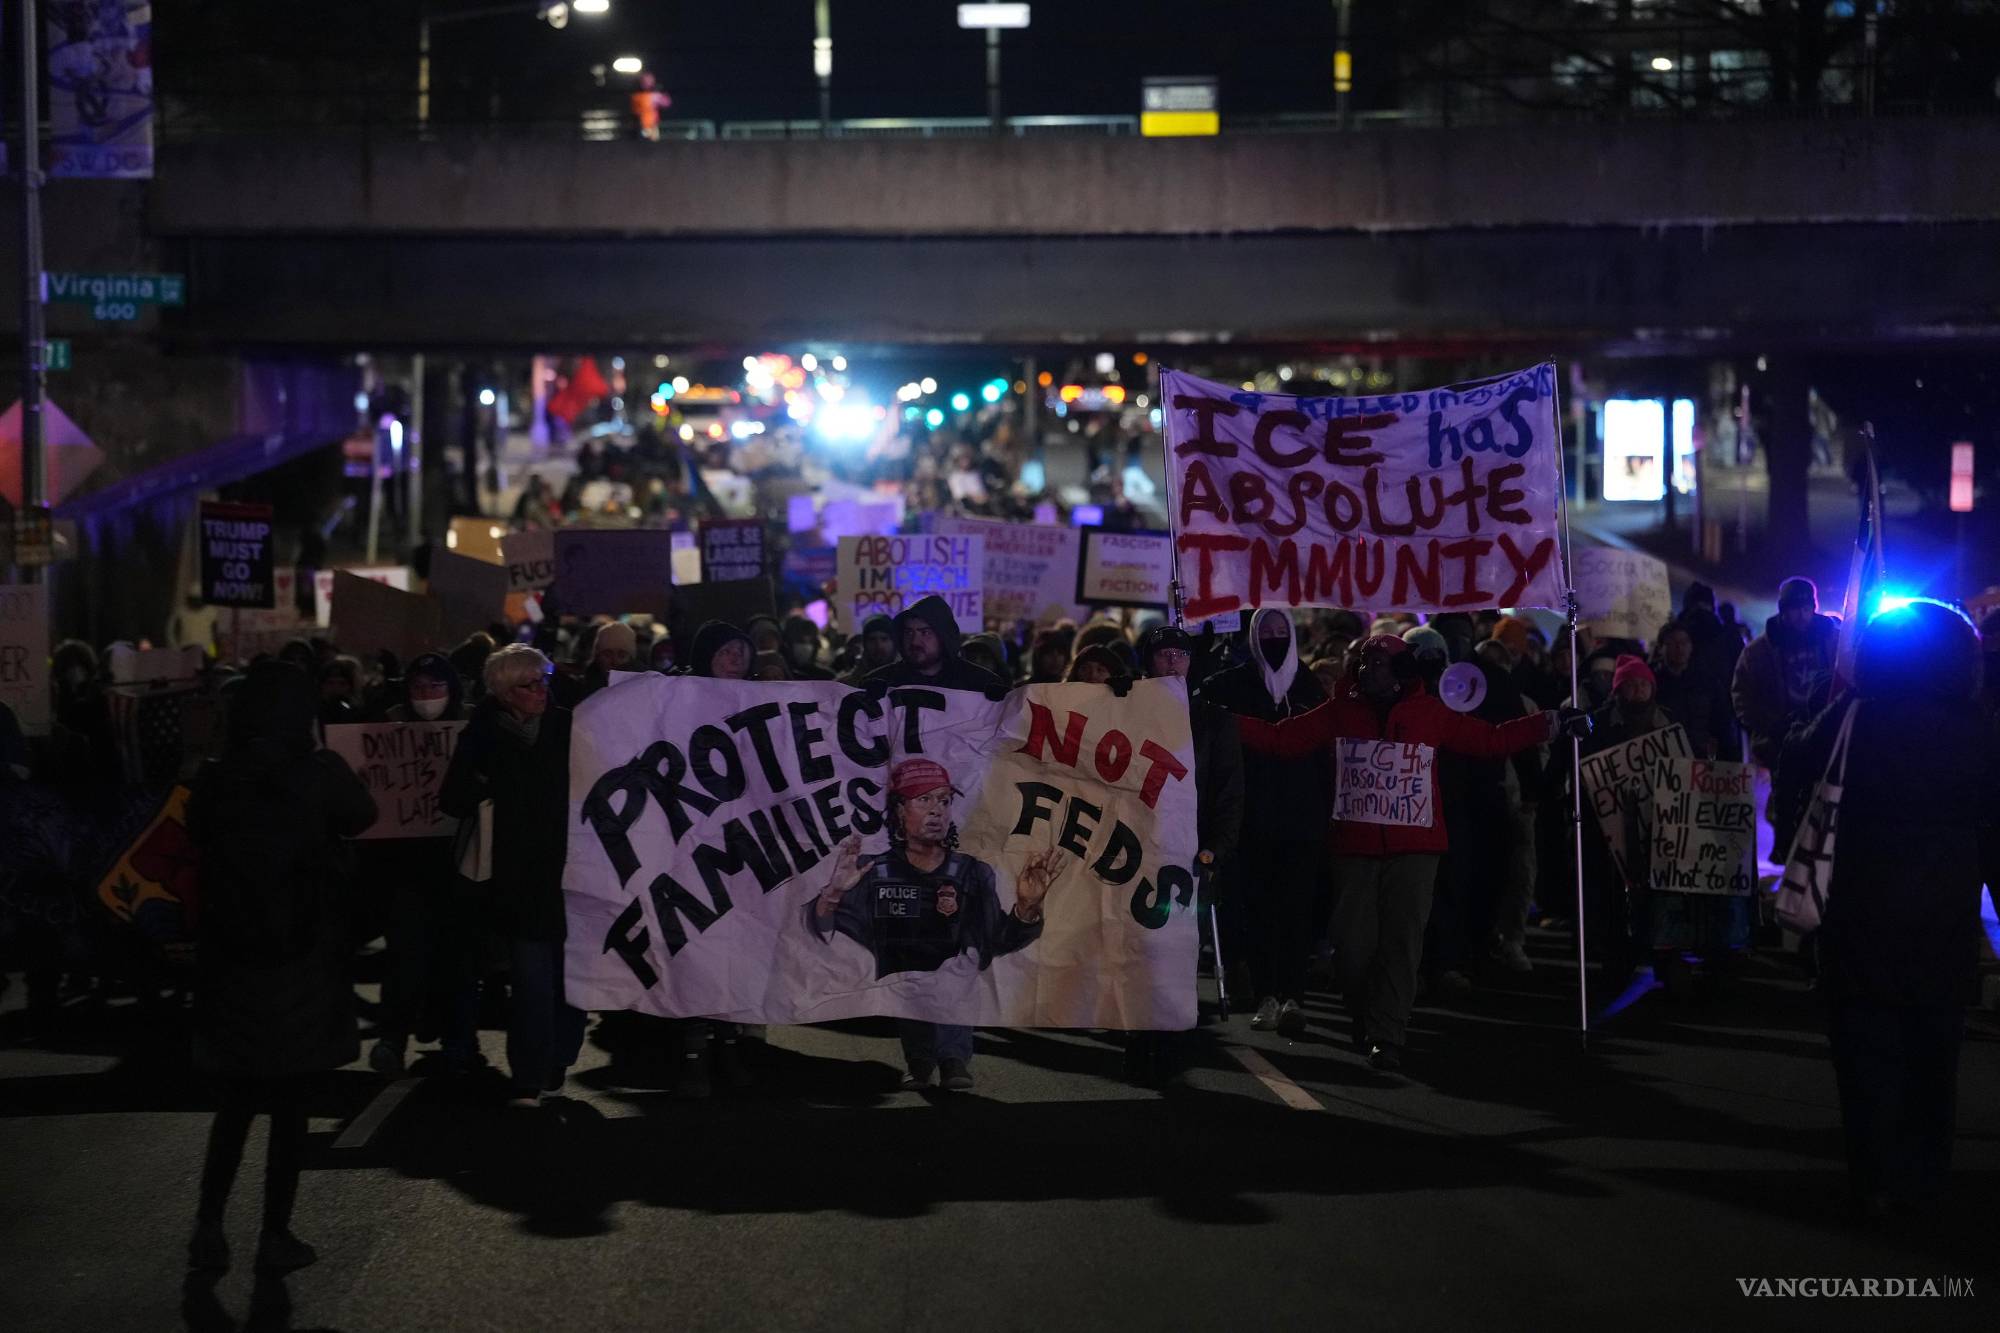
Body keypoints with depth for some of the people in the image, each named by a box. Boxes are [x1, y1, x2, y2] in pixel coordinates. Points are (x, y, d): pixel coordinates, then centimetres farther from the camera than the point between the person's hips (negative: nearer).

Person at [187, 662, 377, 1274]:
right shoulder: (319, 775, -12)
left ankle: (209, 1226, 14)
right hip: (302, 964, -3)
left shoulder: (216, 780, -3)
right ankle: (275, 1235, 12)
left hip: (229, 963, 3)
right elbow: (362, 815, 6)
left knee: (237, 1100, 16)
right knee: (289, 1105, 7)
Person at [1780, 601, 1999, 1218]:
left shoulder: (1855, 716, -9)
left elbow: (1794, 765, 5)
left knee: (1869, 1054, 7)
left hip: (1866, 918, -2)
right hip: (1945, 922, 2)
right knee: (1932, 1057, 13)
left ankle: (1876, 1183, 6)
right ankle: (1923, 1184, 19)